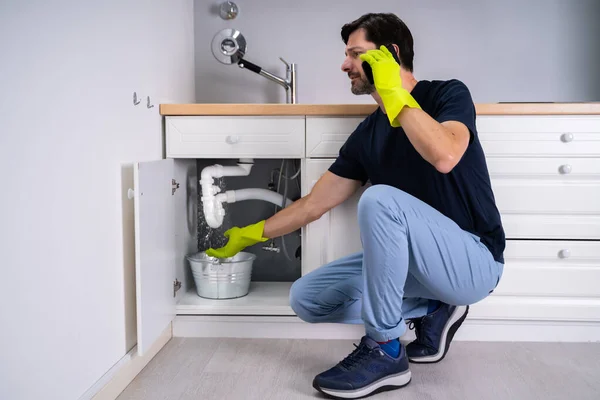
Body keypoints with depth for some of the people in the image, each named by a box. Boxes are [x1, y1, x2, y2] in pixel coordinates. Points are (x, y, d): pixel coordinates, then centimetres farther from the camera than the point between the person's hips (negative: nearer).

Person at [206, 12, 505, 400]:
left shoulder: (448, 94, -9)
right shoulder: (368, 132, 7)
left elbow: (444, 157, -33)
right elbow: (314, 203, 11)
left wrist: (394, 94, -22)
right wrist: (250, 235, 17)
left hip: (474, 261, -6)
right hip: (423, 262, 7)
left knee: (380, 200, -33)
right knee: (307, 297, -1)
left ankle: (385, 351, -17)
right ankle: (431, 310, 8)